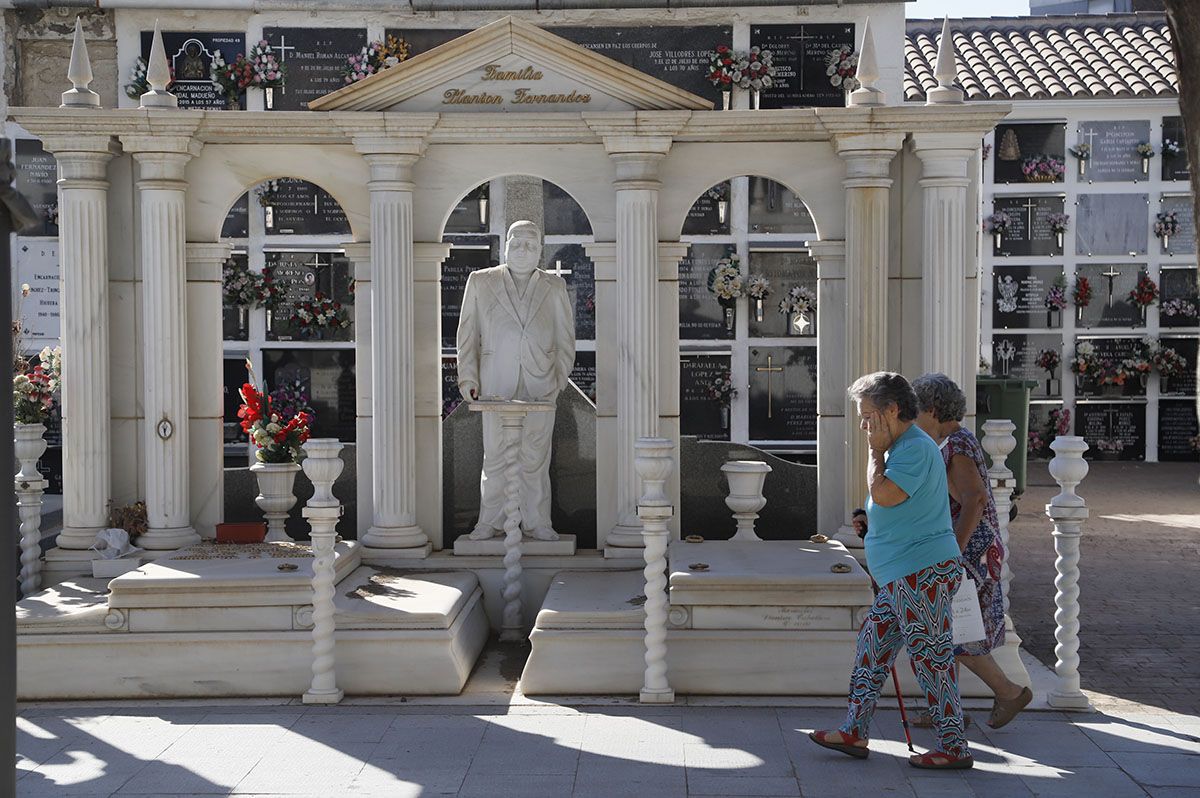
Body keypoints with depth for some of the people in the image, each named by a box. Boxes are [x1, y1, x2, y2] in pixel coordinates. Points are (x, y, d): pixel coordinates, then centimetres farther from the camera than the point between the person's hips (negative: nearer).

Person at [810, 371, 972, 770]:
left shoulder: (916, 448, -16)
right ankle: (855, 732, 20)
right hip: (904, 576, 11)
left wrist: (875, 451, -13)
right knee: (871, 647, 13)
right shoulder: (904, 447, 19)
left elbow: (883, 494, -25)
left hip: (922, 573, -11)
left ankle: (954, 748, 3)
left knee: (931, 659, -5)